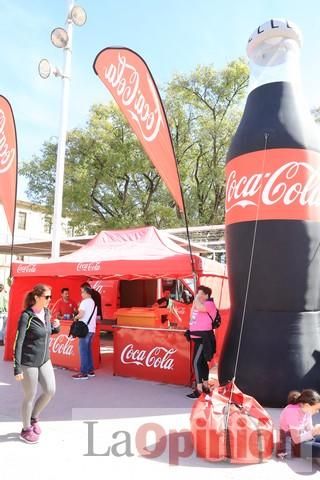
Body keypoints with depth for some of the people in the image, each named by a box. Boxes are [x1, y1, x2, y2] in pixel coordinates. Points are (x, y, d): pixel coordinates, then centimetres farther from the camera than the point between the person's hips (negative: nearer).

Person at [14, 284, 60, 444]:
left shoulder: (46, 312, 1)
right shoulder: (26, 316, -19)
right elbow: (18, 343, -19)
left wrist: (56, 326, -5)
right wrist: (17, 368, -20)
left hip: (44, 360, 7)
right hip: (28, 362, -7)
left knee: (50, 391, 6)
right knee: (30, 396, 6)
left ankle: (34, 418, 31)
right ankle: (26, 430, 28)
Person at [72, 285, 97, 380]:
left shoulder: (84, 301, -10)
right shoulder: (93, 303, 17)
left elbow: (81, 314, -19)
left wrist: (75, 317, -1)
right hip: (91, 329, 9)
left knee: (83, 350, -6)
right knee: (88, 350, 15)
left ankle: (83, 373, -5)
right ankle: (90, 370, 18)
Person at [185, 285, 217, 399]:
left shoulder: (209, 304, -11)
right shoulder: (199, 304, 17)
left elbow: (199, 307, -32)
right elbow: (192, 318, 18)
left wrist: (197, 298, -17)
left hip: (203, 337, -10)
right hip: (197, 337, 10)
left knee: (196, 362, -14)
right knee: (202, 362, 15)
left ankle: (199, 389, -11)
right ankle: (205, 386, 24)